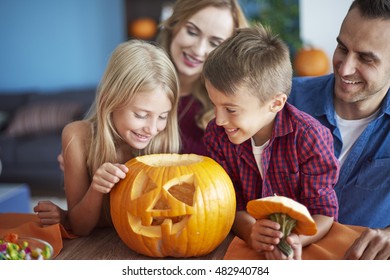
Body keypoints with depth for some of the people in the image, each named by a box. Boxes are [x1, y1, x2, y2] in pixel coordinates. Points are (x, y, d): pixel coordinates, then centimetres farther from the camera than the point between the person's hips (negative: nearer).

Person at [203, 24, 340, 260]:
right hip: (250, 247, 3)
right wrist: (250, 231, -25)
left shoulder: (310, 136, -17)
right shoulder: (217, 135, -7)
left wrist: (296, 240, -32)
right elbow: (231, 205, -4)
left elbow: (323, 211, -12)